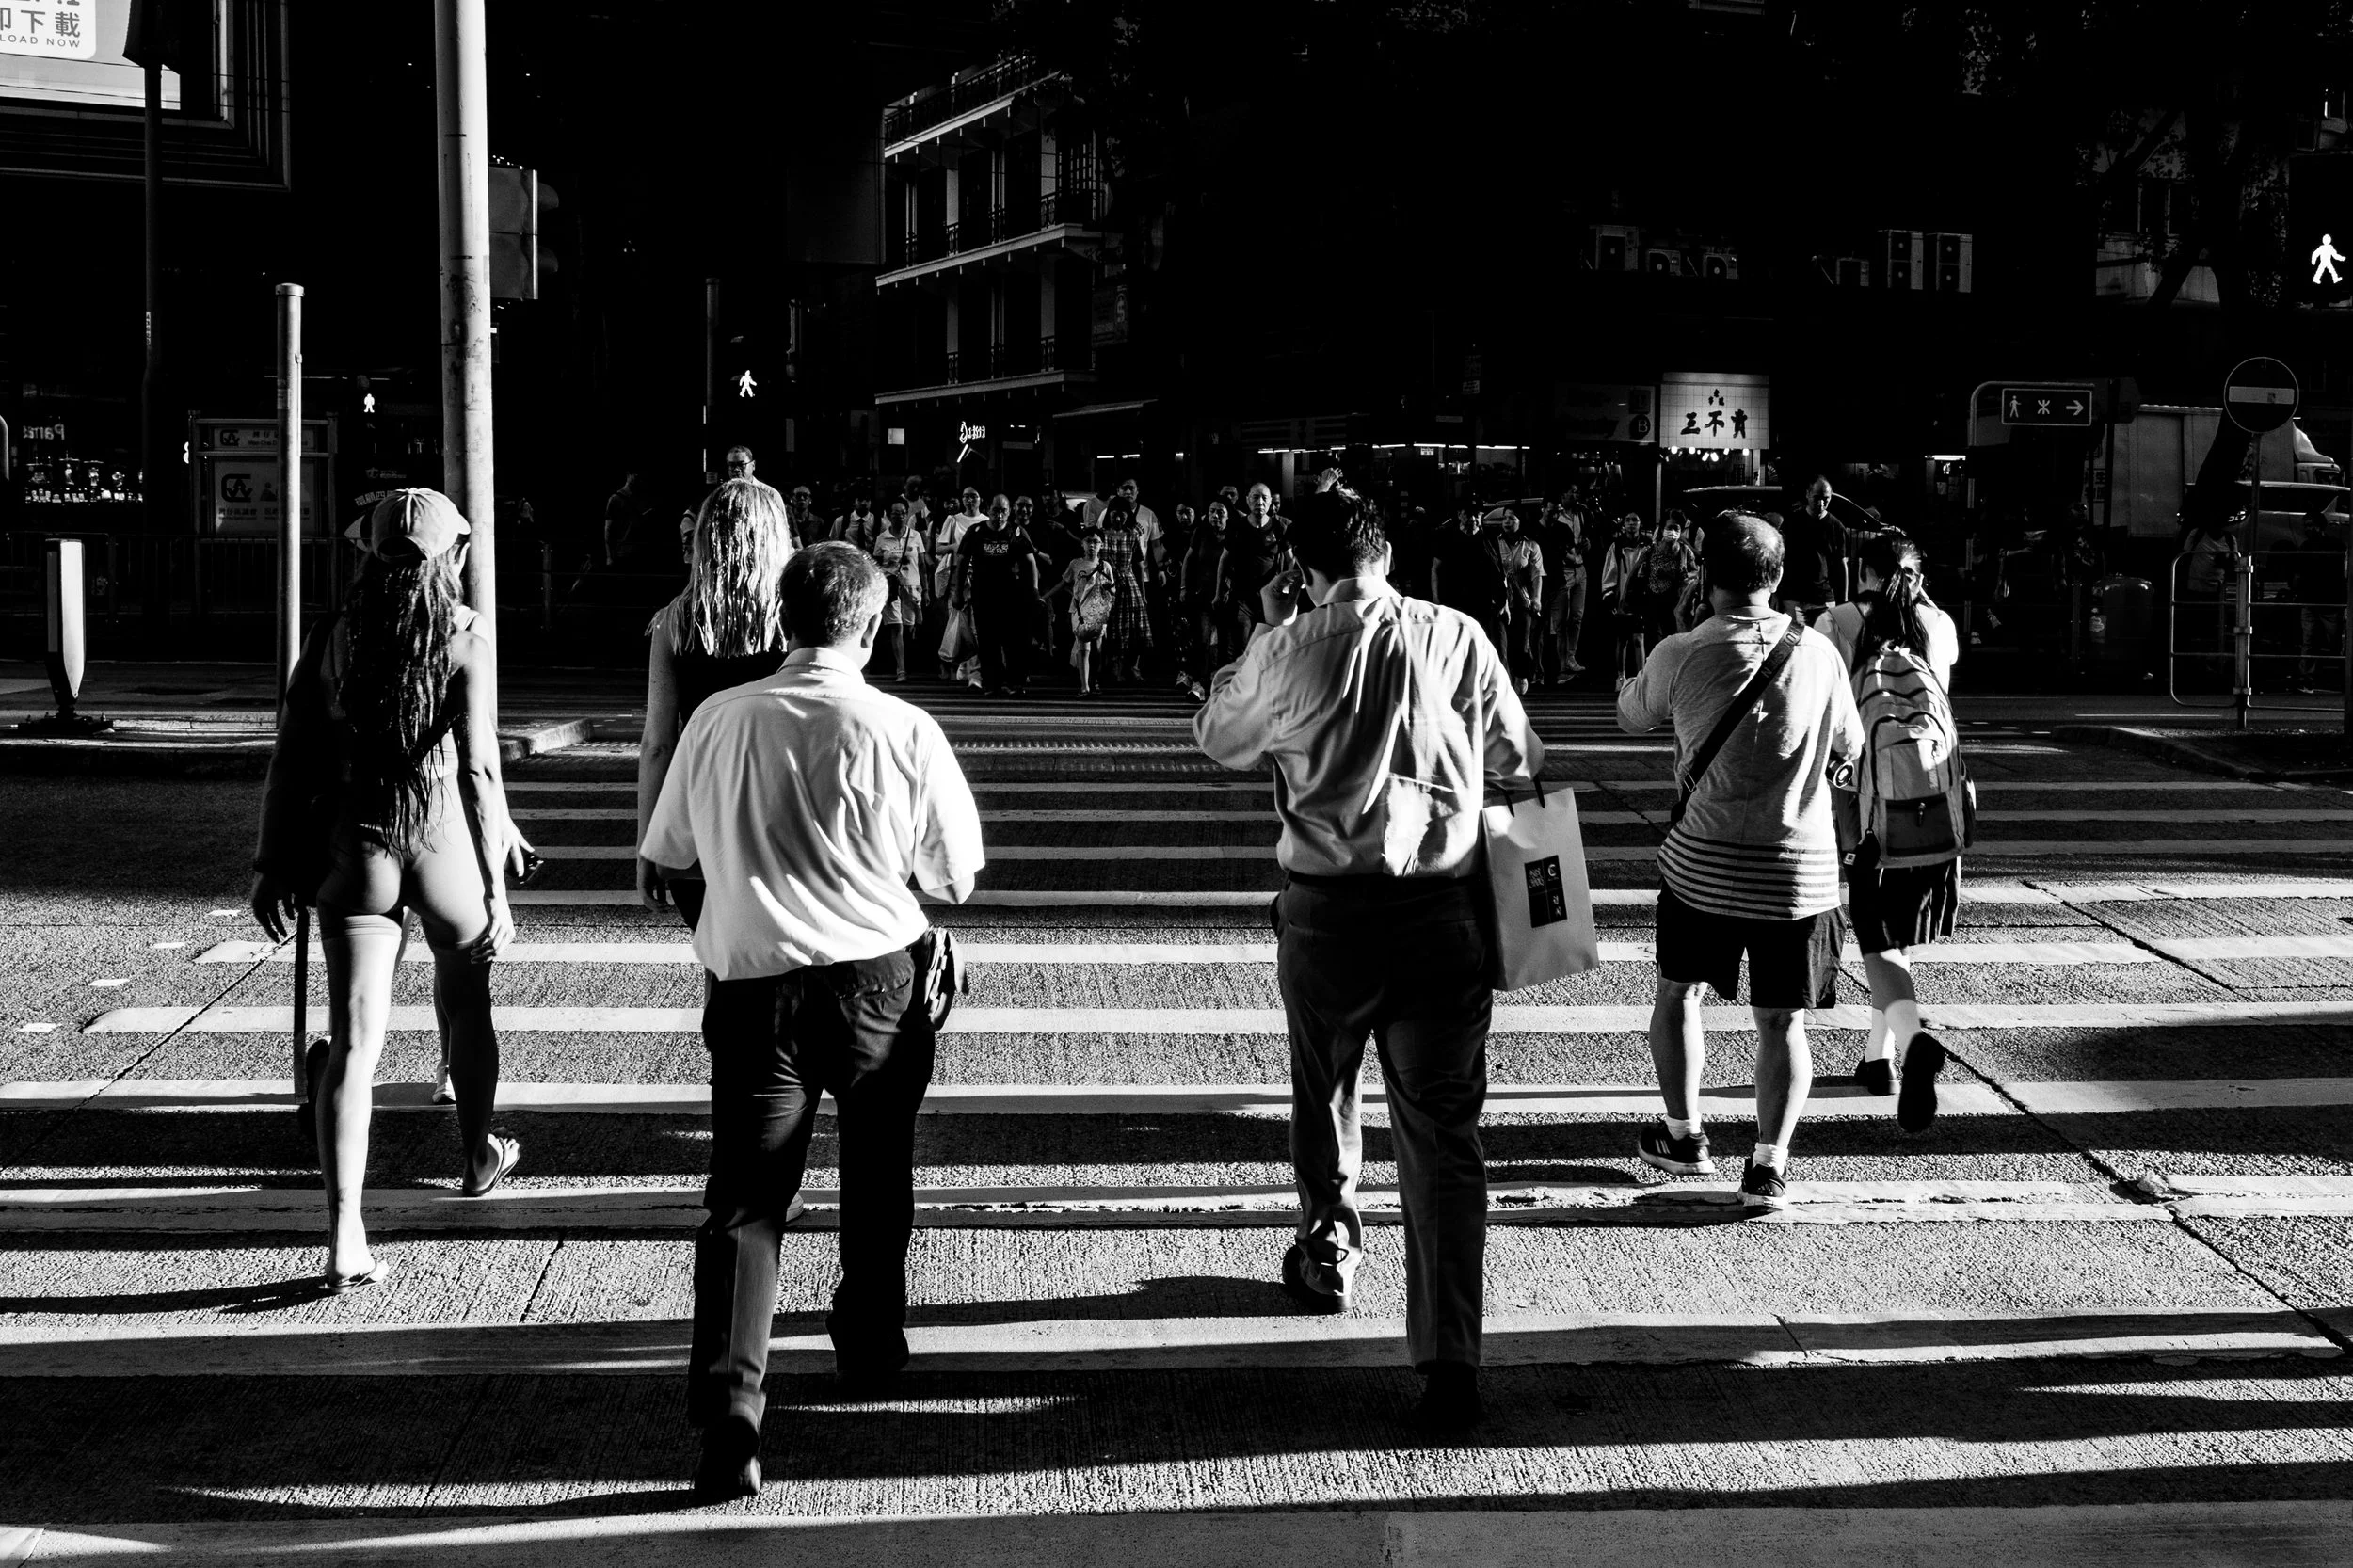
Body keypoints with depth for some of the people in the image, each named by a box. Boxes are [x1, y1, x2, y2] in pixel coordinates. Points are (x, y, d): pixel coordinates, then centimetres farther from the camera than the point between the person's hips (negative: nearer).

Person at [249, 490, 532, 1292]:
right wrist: (495, 886, -9)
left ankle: (345, 1239, -10)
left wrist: (274, 865, 9)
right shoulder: (465, 643, -7)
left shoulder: (331, 640, 2)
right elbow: (476, 767, -12)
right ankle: (478, 1152, 46)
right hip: (444, 837, -2)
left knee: (355, 1041, -1)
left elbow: (291, 759, 2)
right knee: (464, 999, 25)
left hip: (353, 846, 2)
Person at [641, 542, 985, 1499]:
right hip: (879, 982, 0)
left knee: (745, 1199, 0)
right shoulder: (904, 731, -8)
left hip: (753, 982, 0)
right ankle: (868, 1343, 41)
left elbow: (667, 849, 11)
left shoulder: (718, 721, -2)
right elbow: (956, 877, 2)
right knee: (876, 1170, 23)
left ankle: (729, 1407, -15)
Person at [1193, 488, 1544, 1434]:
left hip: (1327, 905, 0)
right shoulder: (1456, 636, -2)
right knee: (1443, 1129, 1)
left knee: (1323, 1091, 26)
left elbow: (1217, 737, 12)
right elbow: (1518, 759, 8)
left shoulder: (1289, 648, -5)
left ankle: (1328, 1253, 44)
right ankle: (1449, 1353, -7)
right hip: (1445, 904, 0)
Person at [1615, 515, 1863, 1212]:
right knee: (1782, 1022, 8)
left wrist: (1633, 679, 30)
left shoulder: (1680, 655, -11)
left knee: (1678, 992, 21)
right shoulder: (1817, 652, -5)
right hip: (1800, 867, 1)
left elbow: (1631, 718, 10)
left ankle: (1683, 1135, 29)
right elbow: (1850, 749, 10)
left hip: (1703, 860, -1)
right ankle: (1769, 1165, 2)